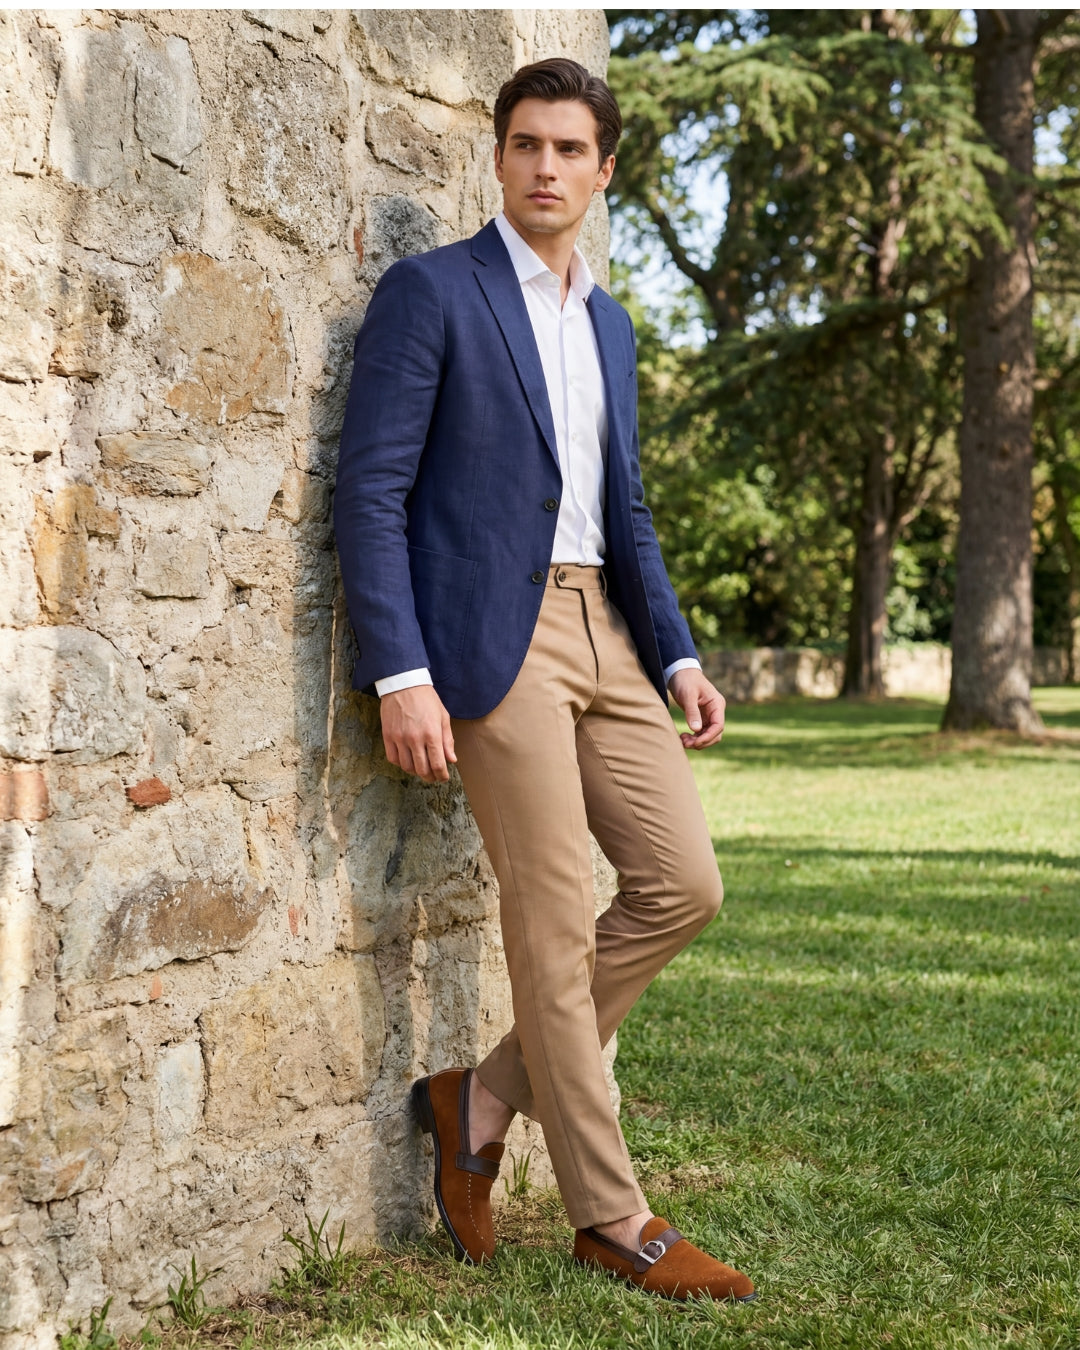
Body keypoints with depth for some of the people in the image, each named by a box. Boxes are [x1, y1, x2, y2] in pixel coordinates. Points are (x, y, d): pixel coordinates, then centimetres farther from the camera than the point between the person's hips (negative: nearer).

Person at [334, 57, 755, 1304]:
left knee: (682, 884, 1)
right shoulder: (431, 292, -3)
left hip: (600, 630, 7)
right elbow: (371, 493, -9)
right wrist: (401, 676, -17)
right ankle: (610, 1218, 8)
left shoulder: (607, 323, 19)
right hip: (492, 635, -7)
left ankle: (483, 1097, 15)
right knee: (556, 922, -3)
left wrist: (677, 656, 11)